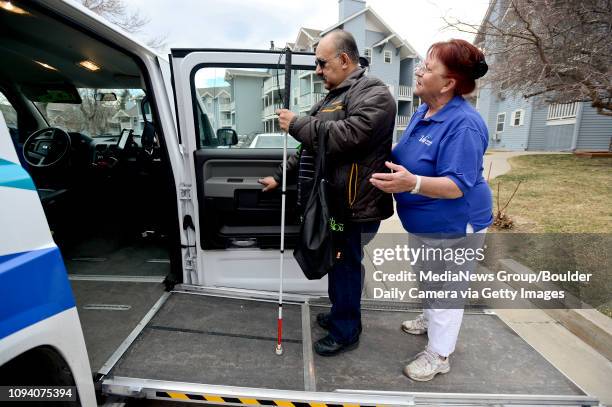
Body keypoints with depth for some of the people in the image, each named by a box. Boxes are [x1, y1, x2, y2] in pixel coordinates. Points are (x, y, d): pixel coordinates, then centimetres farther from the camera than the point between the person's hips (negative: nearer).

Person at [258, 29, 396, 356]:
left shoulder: (372, 94, -9)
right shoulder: (331, 98, 21)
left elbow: (347, 136, -27)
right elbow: (311, 146, 25)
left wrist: (296, 124, -16)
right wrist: (280, 176, 23)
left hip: (352, 206, -9)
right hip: (331, 201, 9)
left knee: (346, 266, 3)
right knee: (338, 263, 20)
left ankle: (345, 332, 23)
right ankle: (341, 314, 40)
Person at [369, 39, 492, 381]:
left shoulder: (464, 123, -27)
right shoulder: (423, 112, 1)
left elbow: (457, 185, -32)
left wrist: (411, 183, -46)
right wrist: (394, 174, 0)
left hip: (454, 226, -9)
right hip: (422, 222, 9)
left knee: (447, 288, 9)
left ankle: (439, 355, 28)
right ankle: (430, 319, 53)